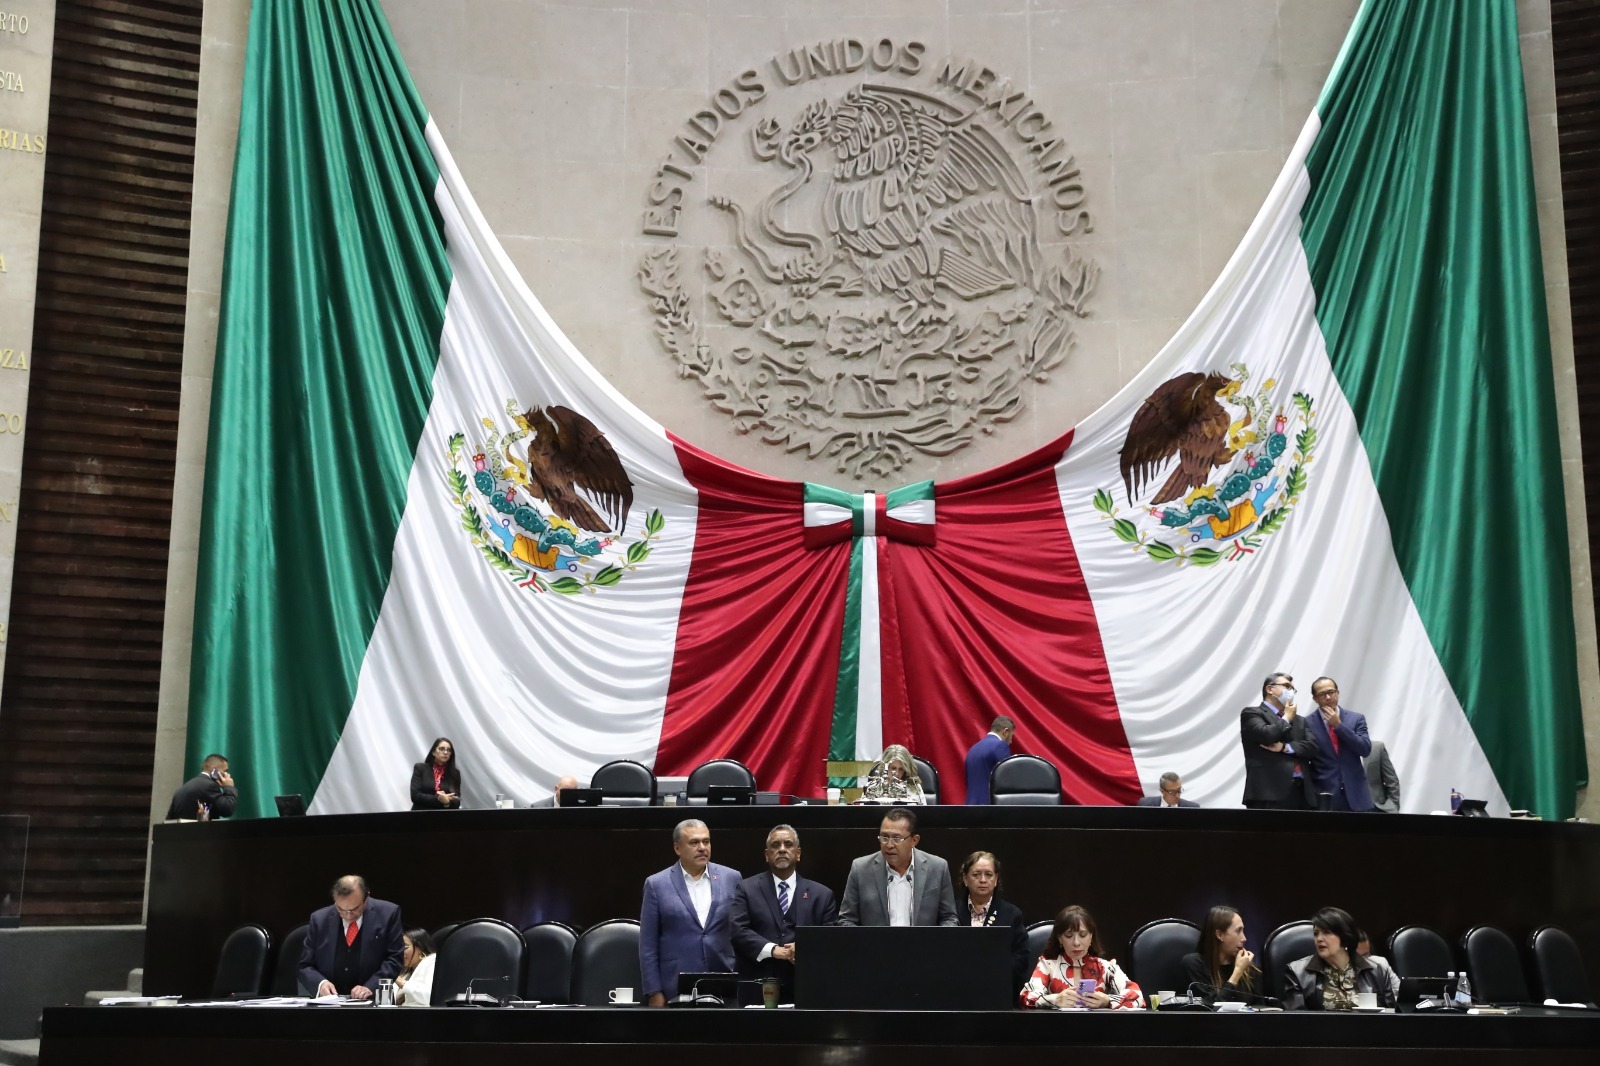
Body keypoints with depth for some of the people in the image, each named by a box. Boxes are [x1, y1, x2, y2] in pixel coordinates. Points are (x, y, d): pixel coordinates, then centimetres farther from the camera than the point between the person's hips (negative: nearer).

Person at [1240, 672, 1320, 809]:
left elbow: (1312, 746, 11)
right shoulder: (1252, 713, 7)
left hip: (1301, 791, 6)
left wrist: (1285, 747, -6)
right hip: (1270, 791, -6)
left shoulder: (1299, 720, 27)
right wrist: (1286, 718, 6)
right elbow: (1267, 735, -12)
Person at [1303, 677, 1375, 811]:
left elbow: (1366, 750, -3)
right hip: (1323, 797, -2)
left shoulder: (1356, 719, 8)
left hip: (1355, 796, 2)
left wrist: (1339, 725, -8)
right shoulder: (1308, 723, 1)